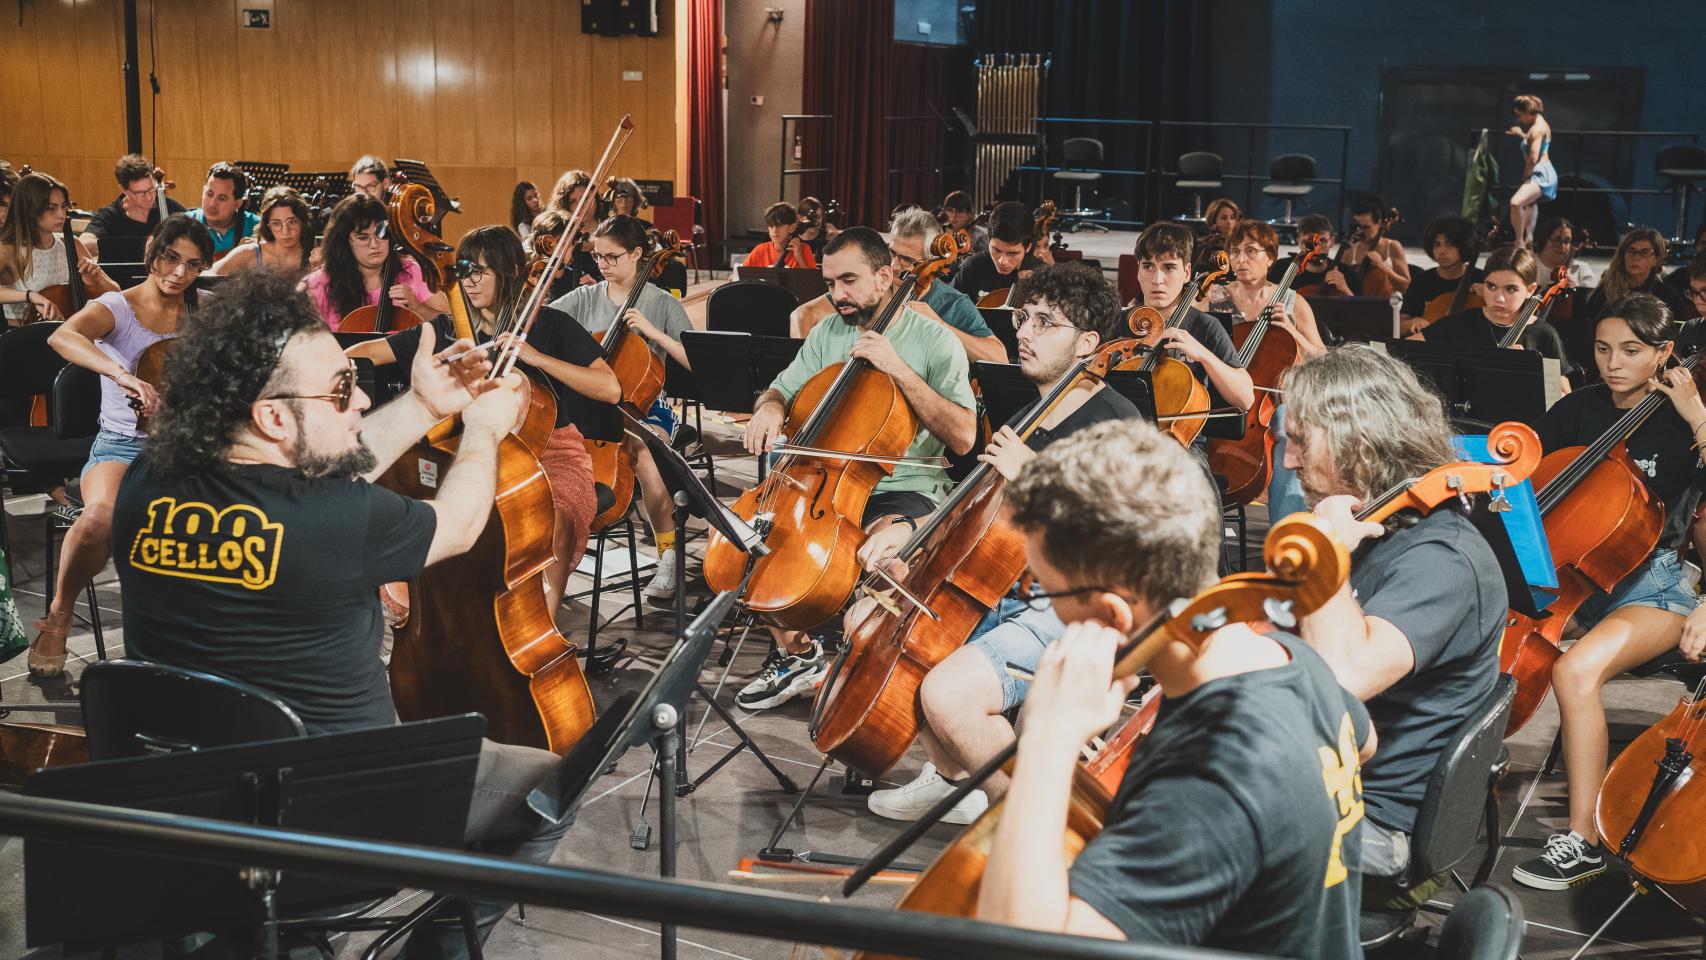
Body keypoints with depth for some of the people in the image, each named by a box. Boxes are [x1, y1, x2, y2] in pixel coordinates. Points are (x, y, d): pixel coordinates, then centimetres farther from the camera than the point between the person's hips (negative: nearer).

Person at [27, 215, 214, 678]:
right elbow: (62, 337, -26)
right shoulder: (116, 308, -4)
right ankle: (58, 616, -8)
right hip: (122, 445, -3)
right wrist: (121, 373, -42)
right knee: (100, 517, -37)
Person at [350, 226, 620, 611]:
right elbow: (373, 352, 9)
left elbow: (610, 388, -16)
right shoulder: (451, 330, 7)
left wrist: (536, 357, -23)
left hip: (551, 453, -4)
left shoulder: (551, 325, -5)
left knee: (554, 520, -36)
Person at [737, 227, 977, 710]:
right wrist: (769, 408, -10)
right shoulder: (827, 334, 10)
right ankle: (796, 655, 2)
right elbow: (781, 391, 16)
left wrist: (898, 369, -21)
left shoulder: (933, 340, -6)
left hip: (905, 491, -6)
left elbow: (963, 437, -17)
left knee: (874, 552, -37)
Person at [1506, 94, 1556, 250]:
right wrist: (1521, 135, 24)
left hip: (1541, 174, -12)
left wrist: (1526, 175, -13)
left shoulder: (1536, 129, -20)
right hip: (1541, 173, 12)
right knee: (1530, 201, 37)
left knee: (1516, 202, -32)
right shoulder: (1539, 122, 11)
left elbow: (1533, 158, -26)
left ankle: (1520, 242, -26)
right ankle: (1529, 237, 56)